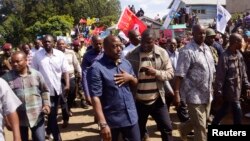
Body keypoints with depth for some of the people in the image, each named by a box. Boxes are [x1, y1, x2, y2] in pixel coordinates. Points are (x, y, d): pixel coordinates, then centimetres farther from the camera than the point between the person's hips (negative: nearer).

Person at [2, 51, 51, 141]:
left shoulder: (36, 74, -1)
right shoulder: (6, 77, -5)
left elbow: (44, 91, 8)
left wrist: (46, 104, -6)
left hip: (37, 116, 0)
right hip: (18, 118, 0)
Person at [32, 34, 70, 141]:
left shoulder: (60, 55, -3)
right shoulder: (37, 55, -7)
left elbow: (65, 71, -2)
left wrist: (67, 84, -12)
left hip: (57, 88, 3)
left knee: (53, 112, 17)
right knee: (52, 112, -2)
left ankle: (49, 130, 39)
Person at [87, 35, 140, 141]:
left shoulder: (126, 63, 6)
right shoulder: (96, 68, -15)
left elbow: (135, 83, 16)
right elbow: (95, 97, -19)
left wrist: (130, 77, -7)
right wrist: (103, 124, -23)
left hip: (131, 117, 6)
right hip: (111, 120, -5)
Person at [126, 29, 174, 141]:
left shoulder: (162, 53, -2)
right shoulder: (132, 55, -6)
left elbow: (170, 73, -3)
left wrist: (156, 72, -20)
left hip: (157, 100, 1)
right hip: (138, 101, -1)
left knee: (166, 128, 10)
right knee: (138, 131, 14)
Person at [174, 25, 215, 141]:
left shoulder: (207, 48, 9)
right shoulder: (187, 51, -16)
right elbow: (179, 74, -19)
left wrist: (211, 88, 18)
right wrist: (176, 93, -23)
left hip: (206, 93, 8)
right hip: (194, 94, -8)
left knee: (201, 121, 23)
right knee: (200, 126, 1)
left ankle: (184, 128, 48)